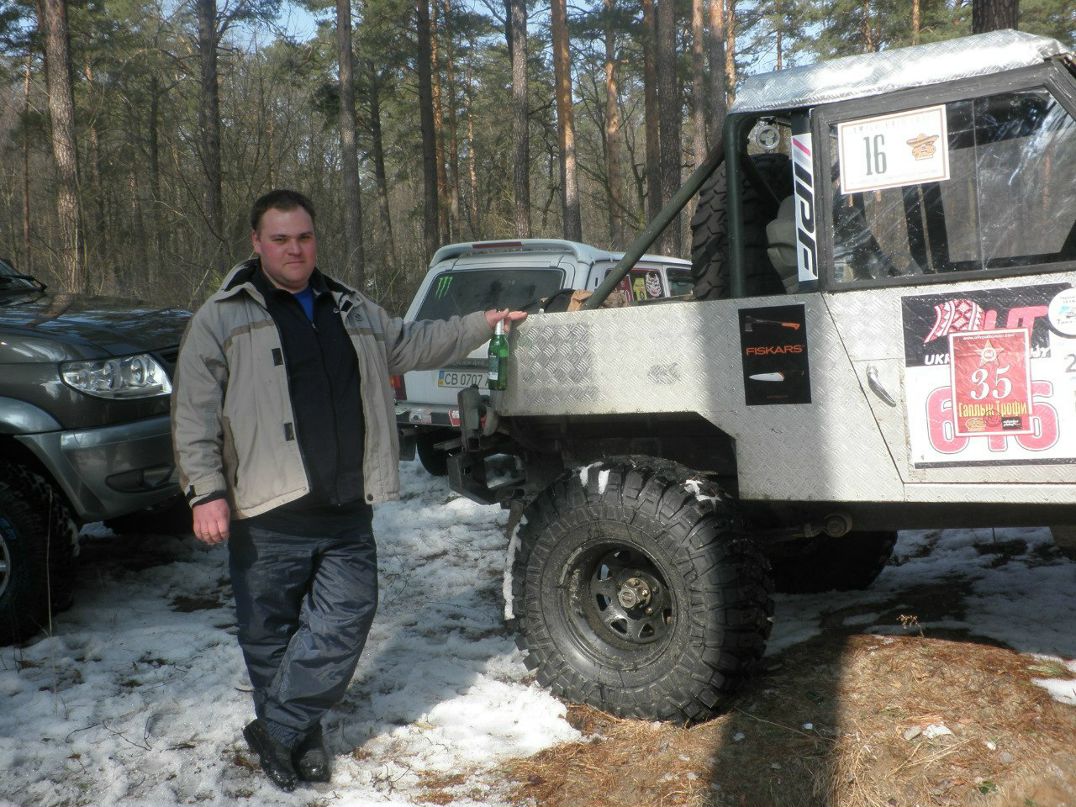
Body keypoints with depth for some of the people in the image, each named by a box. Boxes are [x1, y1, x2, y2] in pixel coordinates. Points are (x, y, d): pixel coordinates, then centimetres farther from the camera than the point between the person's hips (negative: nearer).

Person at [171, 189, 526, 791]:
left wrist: (483, 323, 28)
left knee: (346, 620, 0)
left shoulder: (353, 311, 16)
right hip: (268, 515, -4)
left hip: (347, 514, 4)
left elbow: (415, 343, 30)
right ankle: (297, 737, 25)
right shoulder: (223, 318, 1)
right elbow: (195, 414, -4)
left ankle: (278, 730, 13)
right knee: (272, 635, 6)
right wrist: (207, 491, -12)